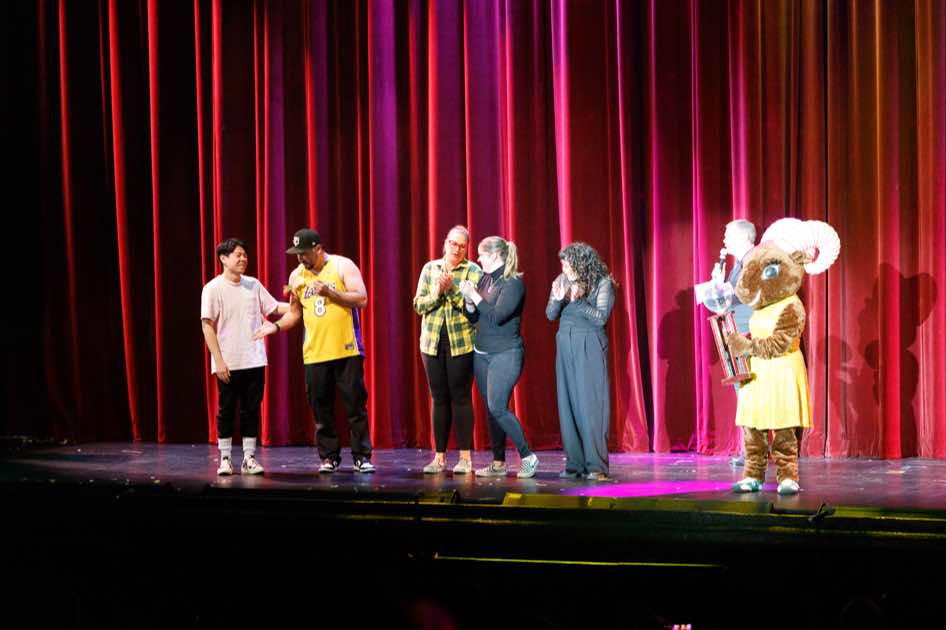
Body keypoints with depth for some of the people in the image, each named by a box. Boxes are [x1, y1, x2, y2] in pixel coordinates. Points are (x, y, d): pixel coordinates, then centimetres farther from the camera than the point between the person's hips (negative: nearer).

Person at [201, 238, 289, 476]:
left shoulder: (253, 285, 8)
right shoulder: (213, 289, -5)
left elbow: (274, 307, 10)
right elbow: (207, 325, -7)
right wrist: (218, 360, -12)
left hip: (254, 361, 4)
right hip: (228, 364, -4)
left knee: (252, 410, 5)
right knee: (226, 411, 3)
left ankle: (249, 458, 11)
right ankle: (225, 458, 12)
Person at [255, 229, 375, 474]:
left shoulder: (343, 266, -2)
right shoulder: (296, 276, 10)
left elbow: (361, 299, -10)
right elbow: (295, 312, 19)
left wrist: (329, 292, -17)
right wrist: (277, 326, 2)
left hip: (347, 350, -4)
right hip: (314, 353, 4)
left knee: (356, 404, -3)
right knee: (321, 408, 5)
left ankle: (362, 456, 3)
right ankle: (329, 457, 14)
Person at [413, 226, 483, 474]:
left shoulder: (473, 271, 0)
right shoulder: (430, 269, 10)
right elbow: (418, 304, 4)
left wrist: (452, 288, -19)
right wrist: (437, 293, -13)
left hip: (462, 343, -3)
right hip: (432, 342, 3)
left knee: (461, 397, -3)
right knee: (439, 398, 6)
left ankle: (465, 457, 3)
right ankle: (439, 456, 10)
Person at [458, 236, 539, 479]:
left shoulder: (513, 283, -11)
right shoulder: (485, 278, 11)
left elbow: (497, 316, -21)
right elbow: (473, 316, 12)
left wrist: (474, 295, -15)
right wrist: (468, 300, -6)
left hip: (505, 354, -8)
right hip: (481, 353, 8)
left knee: (497, 408, -15)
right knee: (491, 409, 8)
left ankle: (527, 456, -5)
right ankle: (498, 463, 13)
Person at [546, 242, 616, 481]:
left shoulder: (603, 283, -6)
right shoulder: (562, 281, 8)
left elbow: (601, 318, -12)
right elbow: (550, 314, 6)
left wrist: (578, 301, -22)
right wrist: (558, 299, -13)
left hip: (590, 347, -5)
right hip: (565, 346, 5)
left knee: (591, 404, -9)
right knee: (568, 404, 3)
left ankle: (596, 465, -7)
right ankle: (574, 463, 7)